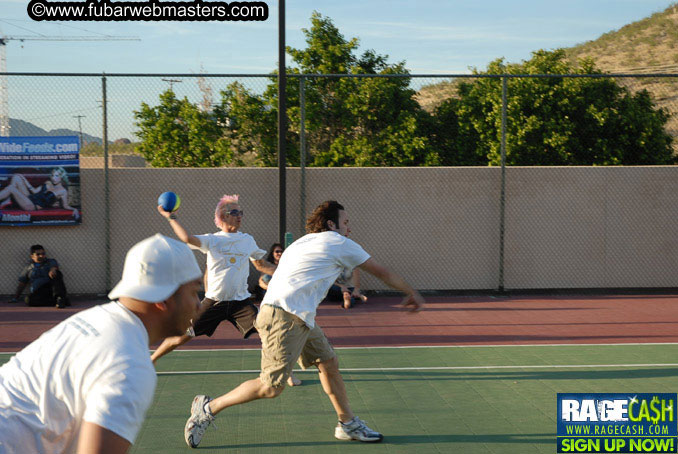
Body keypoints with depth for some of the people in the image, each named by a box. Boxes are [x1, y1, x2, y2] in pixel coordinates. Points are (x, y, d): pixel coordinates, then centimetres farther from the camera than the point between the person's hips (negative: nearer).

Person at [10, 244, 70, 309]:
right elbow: (21, 284, 23)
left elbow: (55, 267, -9)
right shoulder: (28, 268, 21)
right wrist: (15, 298, 16)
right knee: (29, 301, -33)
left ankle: (60, 297, -39)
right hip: (37, 292, 1)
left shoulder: (51, 262, 16)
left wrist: (53, 270, -34)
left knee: (57, 273, -27)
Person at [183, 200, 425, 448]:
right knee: (272, 386, -9)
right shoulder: (340, 243, 2)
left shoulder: (301, 243, 24)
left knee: (329, 364, 13)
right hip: (284, 317, -10)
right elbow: (382, 272, 10)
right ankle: (209, 408, 1)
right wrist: (412, 293, 22)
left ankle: (348, 423, 21)